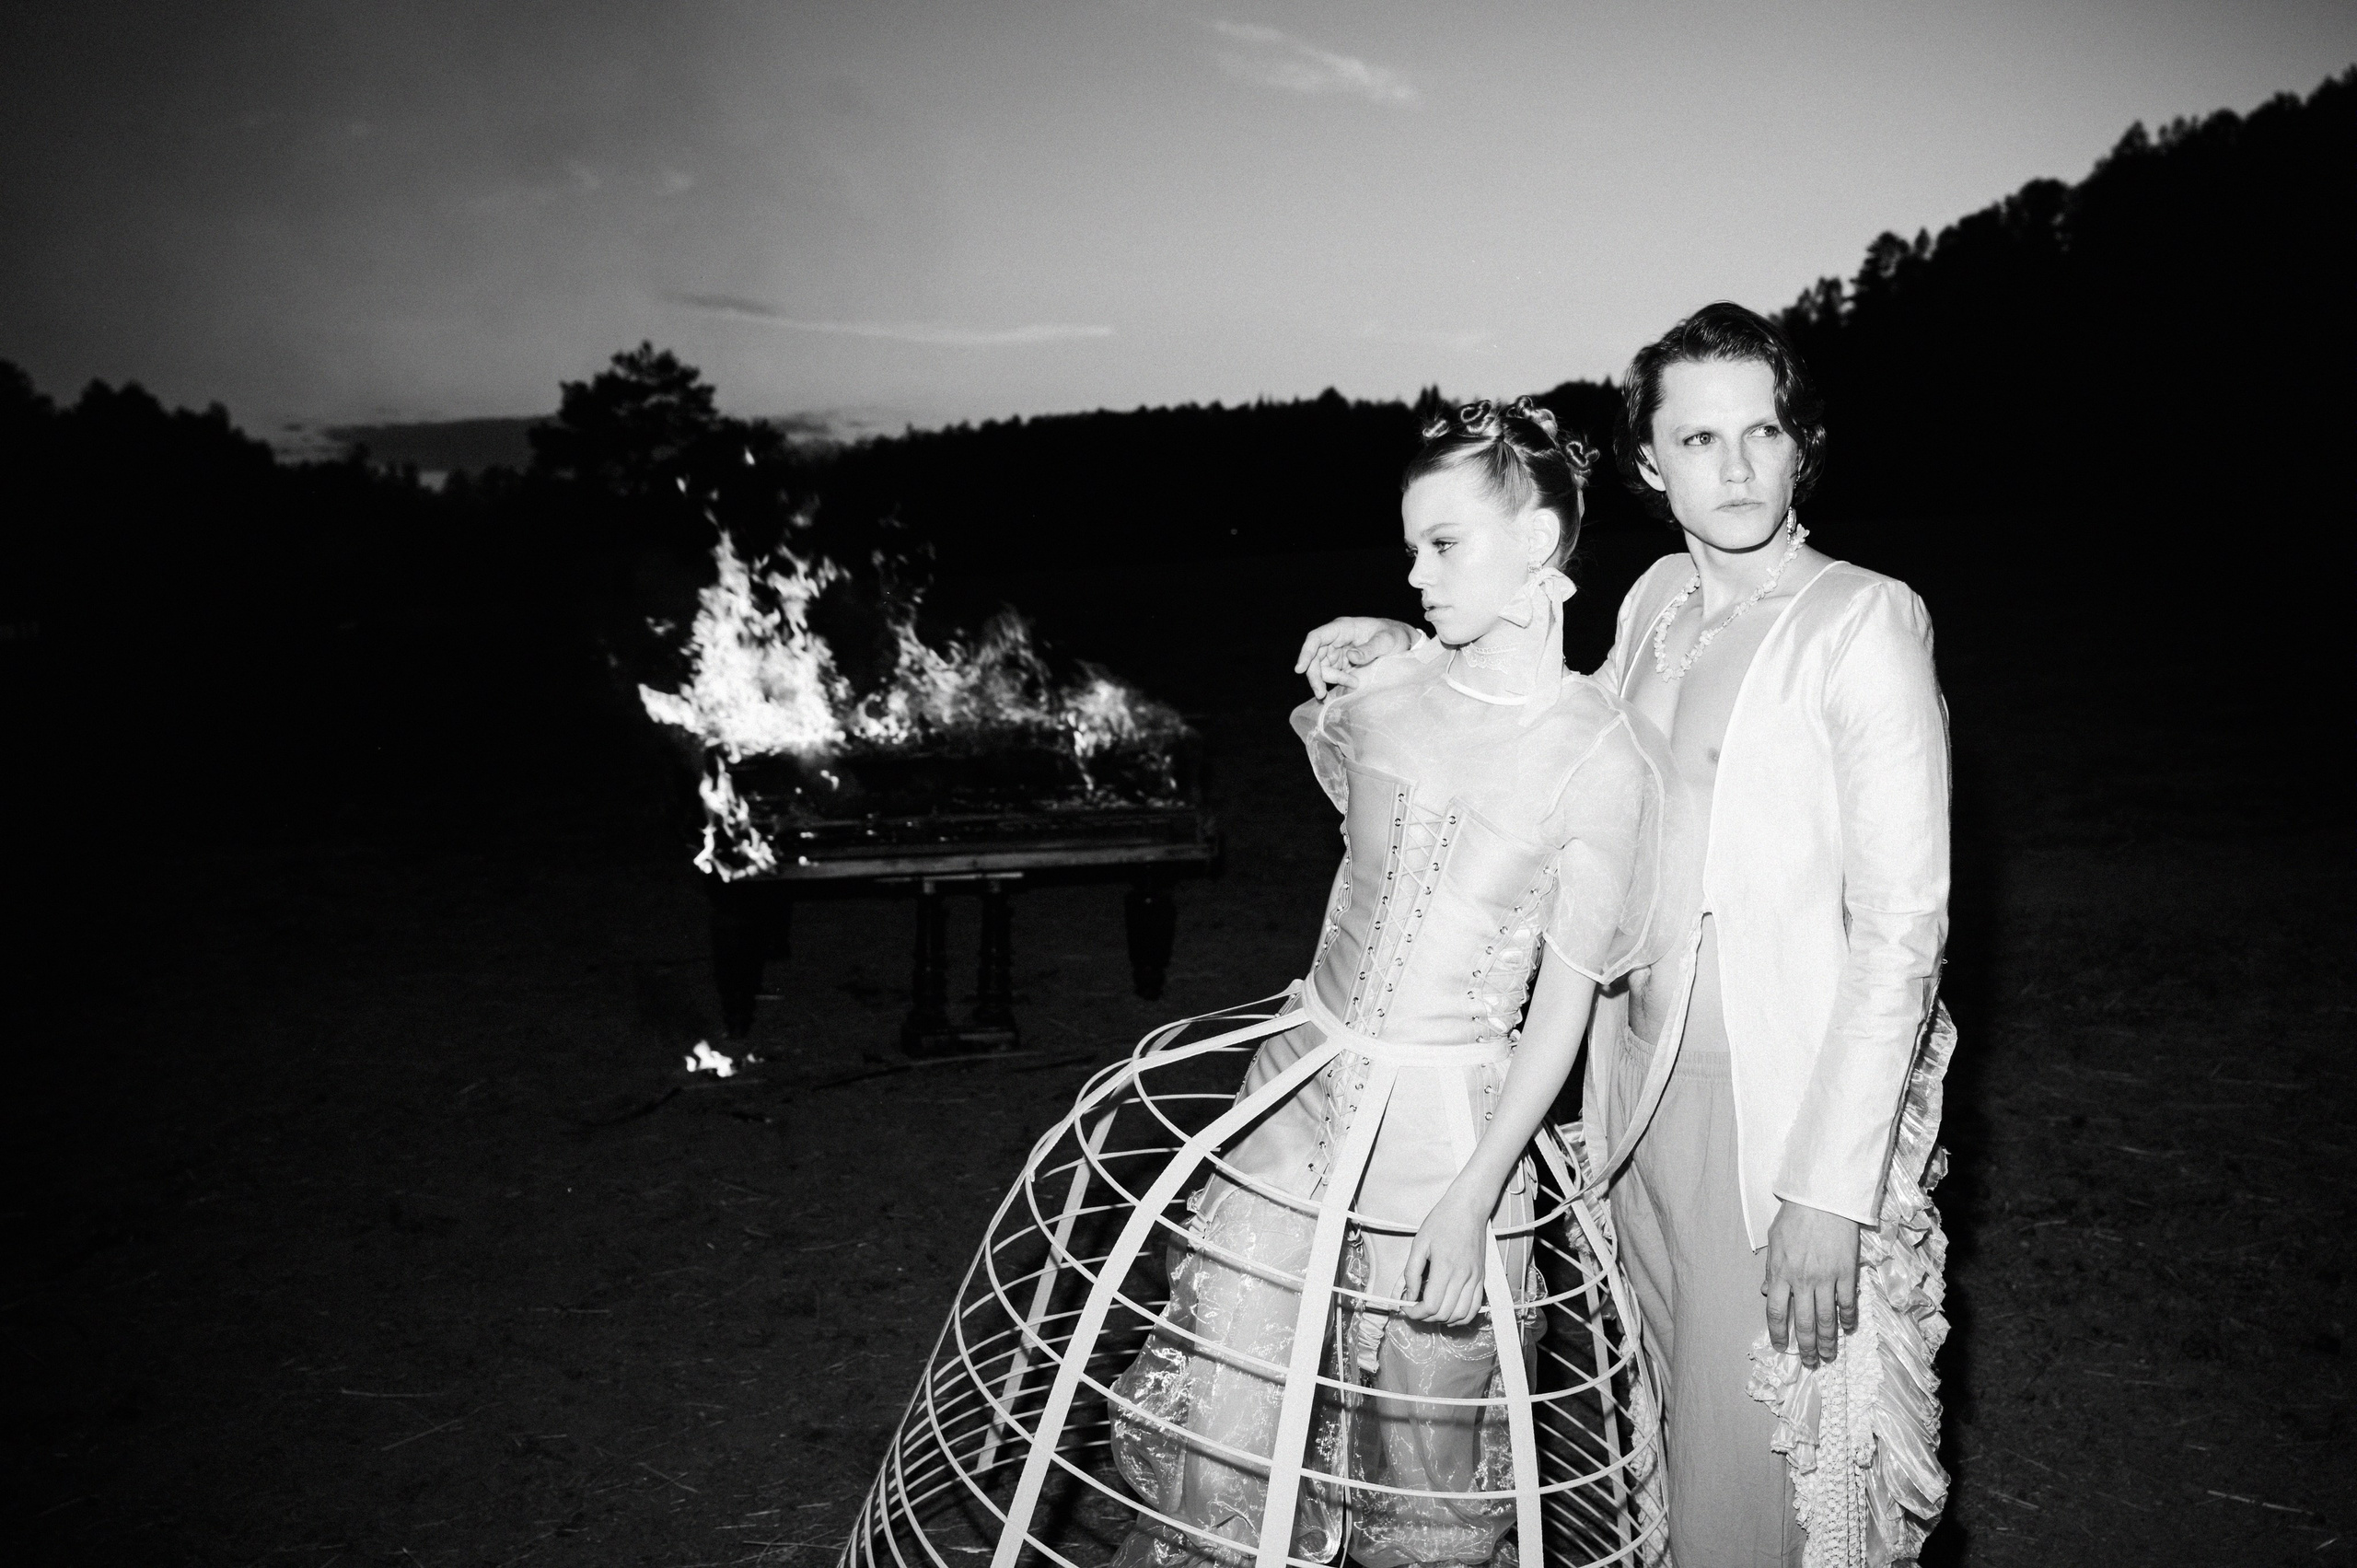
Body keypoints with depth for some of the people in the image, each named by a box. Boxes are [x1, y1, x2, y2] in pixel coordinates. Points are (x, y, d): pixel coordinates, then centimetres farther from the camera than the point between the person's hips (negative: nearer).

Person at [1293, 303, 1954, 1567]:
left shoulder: (1865, 622, -13)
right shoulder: (1657, 600, 6)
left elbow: (1904, 922, -16)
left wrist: (1831, 1186, -19)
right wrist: (1408, 654, 10)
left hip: (1785, 1097, -6)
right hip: (1649, 1073, 6)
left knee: (1768, 1441, 5)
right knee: (1679, 1416, 19)